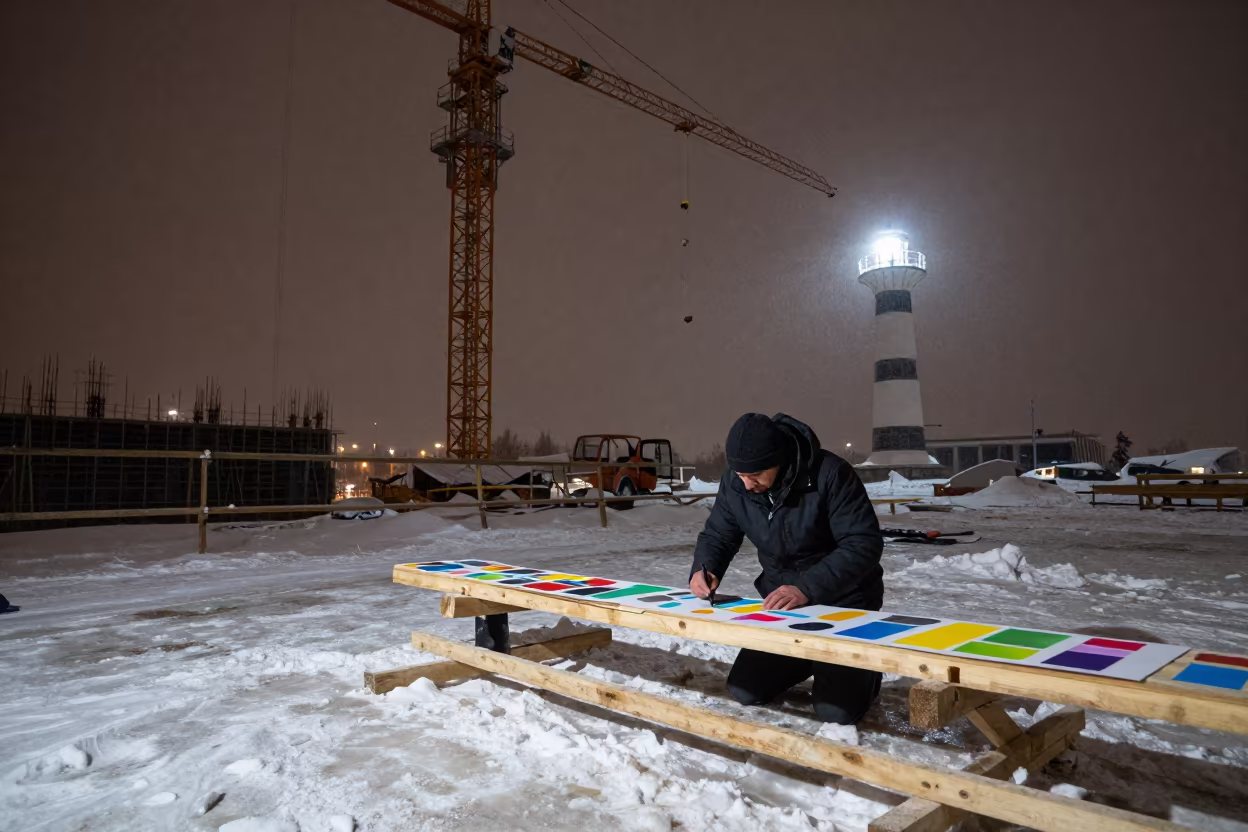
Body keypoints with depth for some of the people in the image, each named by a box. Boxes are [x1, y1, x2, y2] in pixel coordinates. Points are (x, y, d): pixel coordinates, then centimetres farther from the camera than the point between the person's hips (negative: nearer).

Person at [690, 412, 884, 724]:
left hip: (845, 601, -5)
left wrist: (808, 588, -38)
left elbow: (864, 543, -28)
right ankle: (815, 660, 27)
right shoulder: (734, 482, -11)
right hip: (782, 602, 5)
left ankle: (866, 669, 22)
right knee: (744, 691, 1)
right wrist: (704, 568, -20)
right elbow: (717, 535, 2)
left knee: (836, 710, -13)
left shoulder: (830, 473, -27)